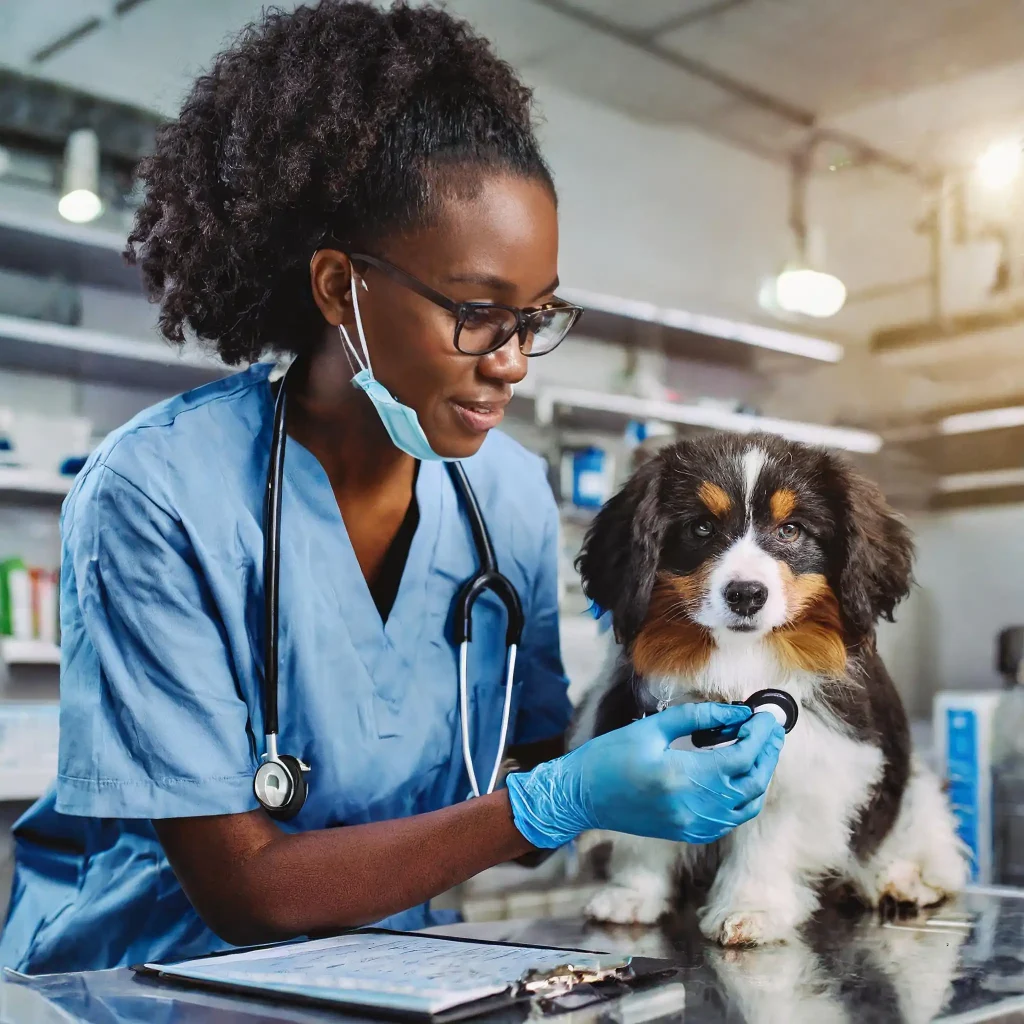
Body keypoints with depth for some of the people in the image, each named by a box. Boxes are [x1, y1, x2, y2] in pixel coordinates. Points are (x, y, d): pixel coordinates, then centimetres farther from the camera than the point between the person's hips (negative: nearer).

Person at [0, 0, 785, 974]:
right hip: (152, 966, -3)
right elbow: (242, 886, -17)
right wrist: (562, 800, -25)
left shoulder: (511, 491, -3)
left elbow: (527, 769, 4)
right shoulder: (155, 494, -18)